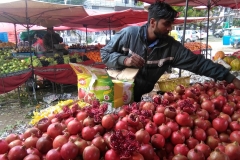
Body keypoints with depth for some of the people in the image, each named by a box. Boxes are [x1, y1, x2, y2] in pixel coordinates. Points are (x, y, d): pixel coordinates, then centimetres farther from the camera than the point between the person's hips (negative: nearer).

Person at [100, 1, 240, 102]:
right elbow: (105, 54, -7)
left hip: (144, 99, 3)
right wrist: (124, 60, -25)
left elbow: (198, 63, -8)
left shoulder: (171, 46, -8)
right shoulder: (128, 34, -15)